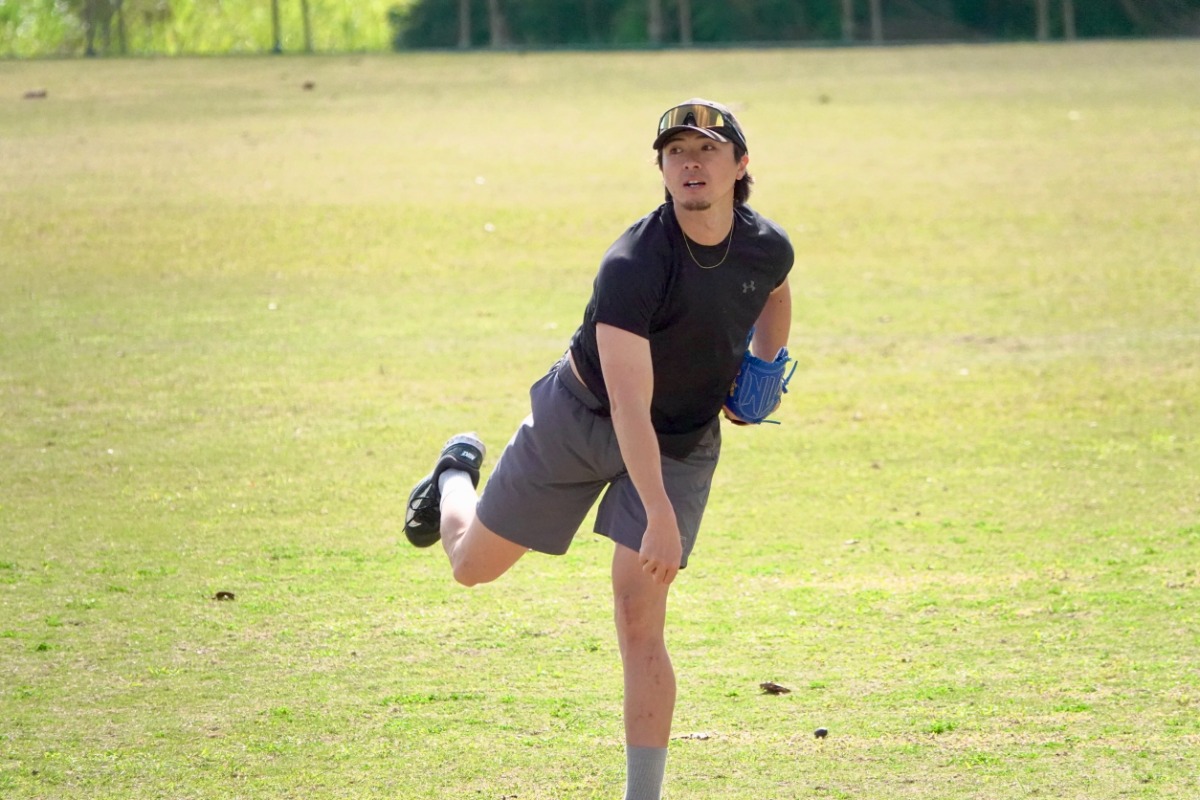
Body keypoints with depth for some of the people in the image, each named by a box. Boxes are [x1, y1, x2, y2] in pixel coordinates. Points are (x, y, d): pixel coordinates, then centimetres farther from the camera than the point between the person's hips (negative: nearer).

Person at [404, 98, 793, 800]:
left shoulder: (768, 248, -13)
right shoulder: (632, 266, -31)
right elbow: (629, 408, -35)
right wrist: (659, 519, -41)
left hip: (683, 444, 2)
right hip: (583, 418, -2)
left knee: (639, 619, -10)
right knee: (473, 564, 11)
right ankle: (459, 472, 47)